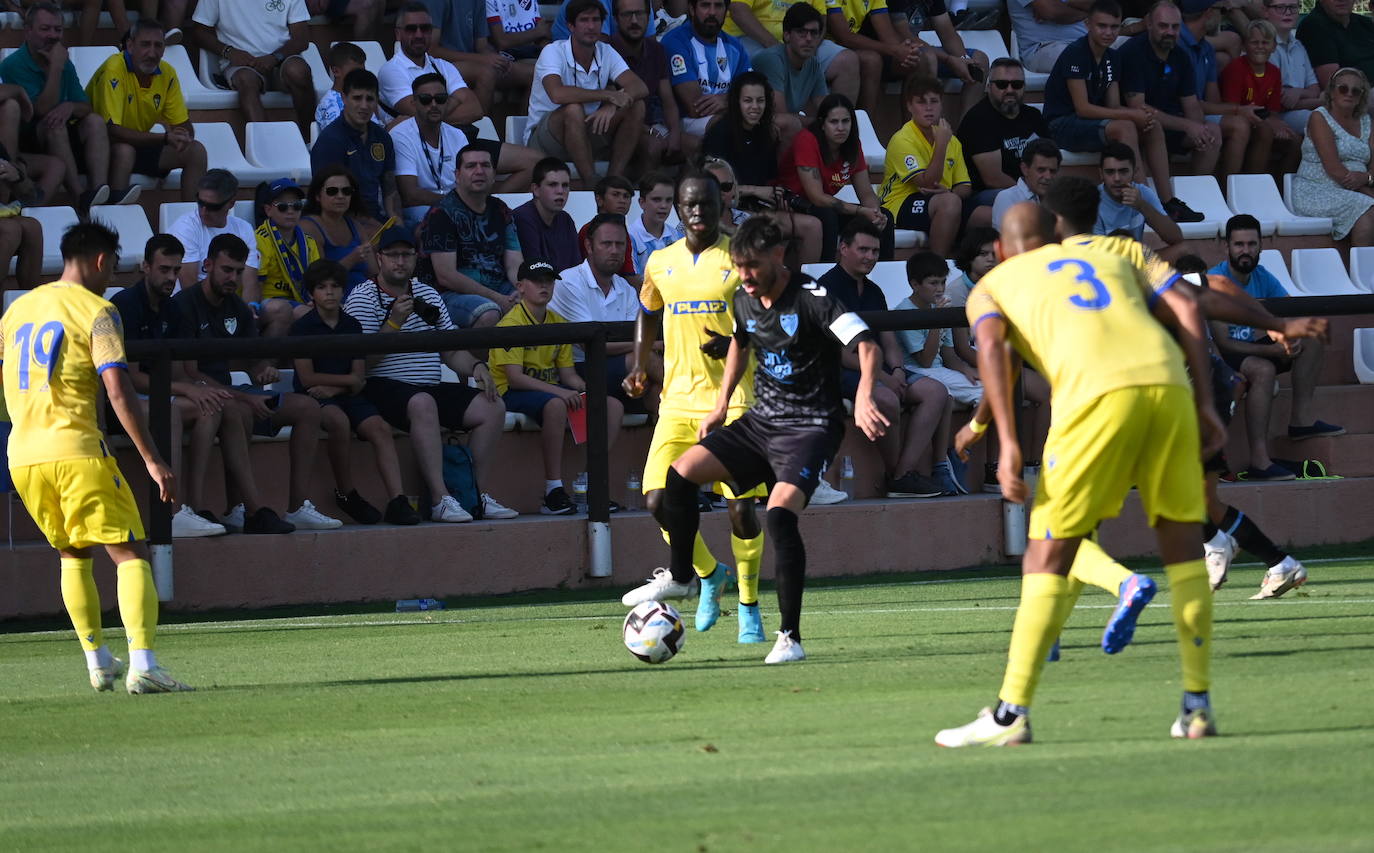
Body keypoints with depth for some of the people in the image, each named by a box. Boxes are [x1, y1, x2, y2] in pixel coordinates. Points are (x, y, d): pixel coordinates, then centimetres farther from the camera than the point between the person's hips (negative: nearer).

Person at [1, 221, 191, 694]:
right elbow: (118, 390, -14)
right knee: (130, 555, -6)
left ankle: (98, 661, 23)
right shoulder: (95, 311, -4)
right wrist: (152, 460, -15)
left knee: (73, 556, 24)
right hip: (76, 449, -6)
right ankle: (142, 664, -22)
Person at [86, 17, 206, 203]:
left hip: (141, 146, 7)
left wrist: (183, 136, -24)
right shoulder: (114, 70, -23)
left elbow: (185, 127, 3)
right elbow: (112, 129, -30)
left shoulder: (166, 73, -2)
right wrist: (165, 138, -33)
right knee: (124, 151, -38)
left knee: (196, 151, -9)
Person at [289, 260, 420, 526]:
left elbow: (360, 380, 7)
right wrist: (348, 379, -2)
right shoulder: (303, 327, 1)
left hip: (346, 395, 4)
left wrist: (333, 388, -12)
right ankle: (345, 493, -21)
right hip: (314, 397, -4)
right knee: (339, 420, -37)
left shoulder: (352, 326, 13)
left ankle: (397, 502, -34)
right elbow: (308, 377, -7)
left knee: (380, 428, -23)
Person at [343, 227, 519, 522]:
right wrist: (395, 322, -20)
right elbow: (363, 362, -13)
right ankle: (440, 500, -41)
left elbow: (451, 351, 20)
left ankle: (478, 495, -8)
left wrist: (476, 366, 0)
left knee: (492, 407, -10)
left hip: (433, 387, 7)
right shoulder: (362, 299, -2)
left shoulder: (428, 296, 19)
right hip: (383, 388, -7)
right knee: (422, 404, -38)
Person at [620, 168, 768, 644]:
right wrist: (639, 367, 13)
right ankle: (709, 573, 18)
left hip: (731, 402, -4)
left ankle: (749, 608, 9)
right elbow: (648, 315, 27)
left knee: (741, 506, -7)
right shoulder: (661, 264, 10)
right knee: (659, 500, -9)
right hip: (677, 402, 4)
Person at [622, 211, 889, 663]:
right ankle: (679, 578, 17)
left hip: (810, 426, -7)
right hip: (761, 420, 7)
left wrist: (863, 399, -44)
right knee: (681, 472, -4)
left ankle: (791, 637, -17)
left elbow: (867, 347, -28)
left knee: (780, 512, -26)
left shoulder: (811, 300, -19)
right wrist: (722, 403, 22)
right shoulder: (744, 299, 4)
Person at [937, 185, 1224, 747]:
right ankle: (1197, 706, 13)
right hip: (1168, 382, 3)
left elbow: (992, 346, 1)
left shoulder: (990, 287, 24)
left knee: (1049, 552, 4)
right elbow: (1185, 309, 18)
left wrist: (1006, 442, -6)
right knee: (1181, 542, 15)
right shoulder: (1112, 254, 33)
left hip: (1097, 394, -3)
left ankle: (1011, 714, 2)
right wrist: (1205, 406, 15)